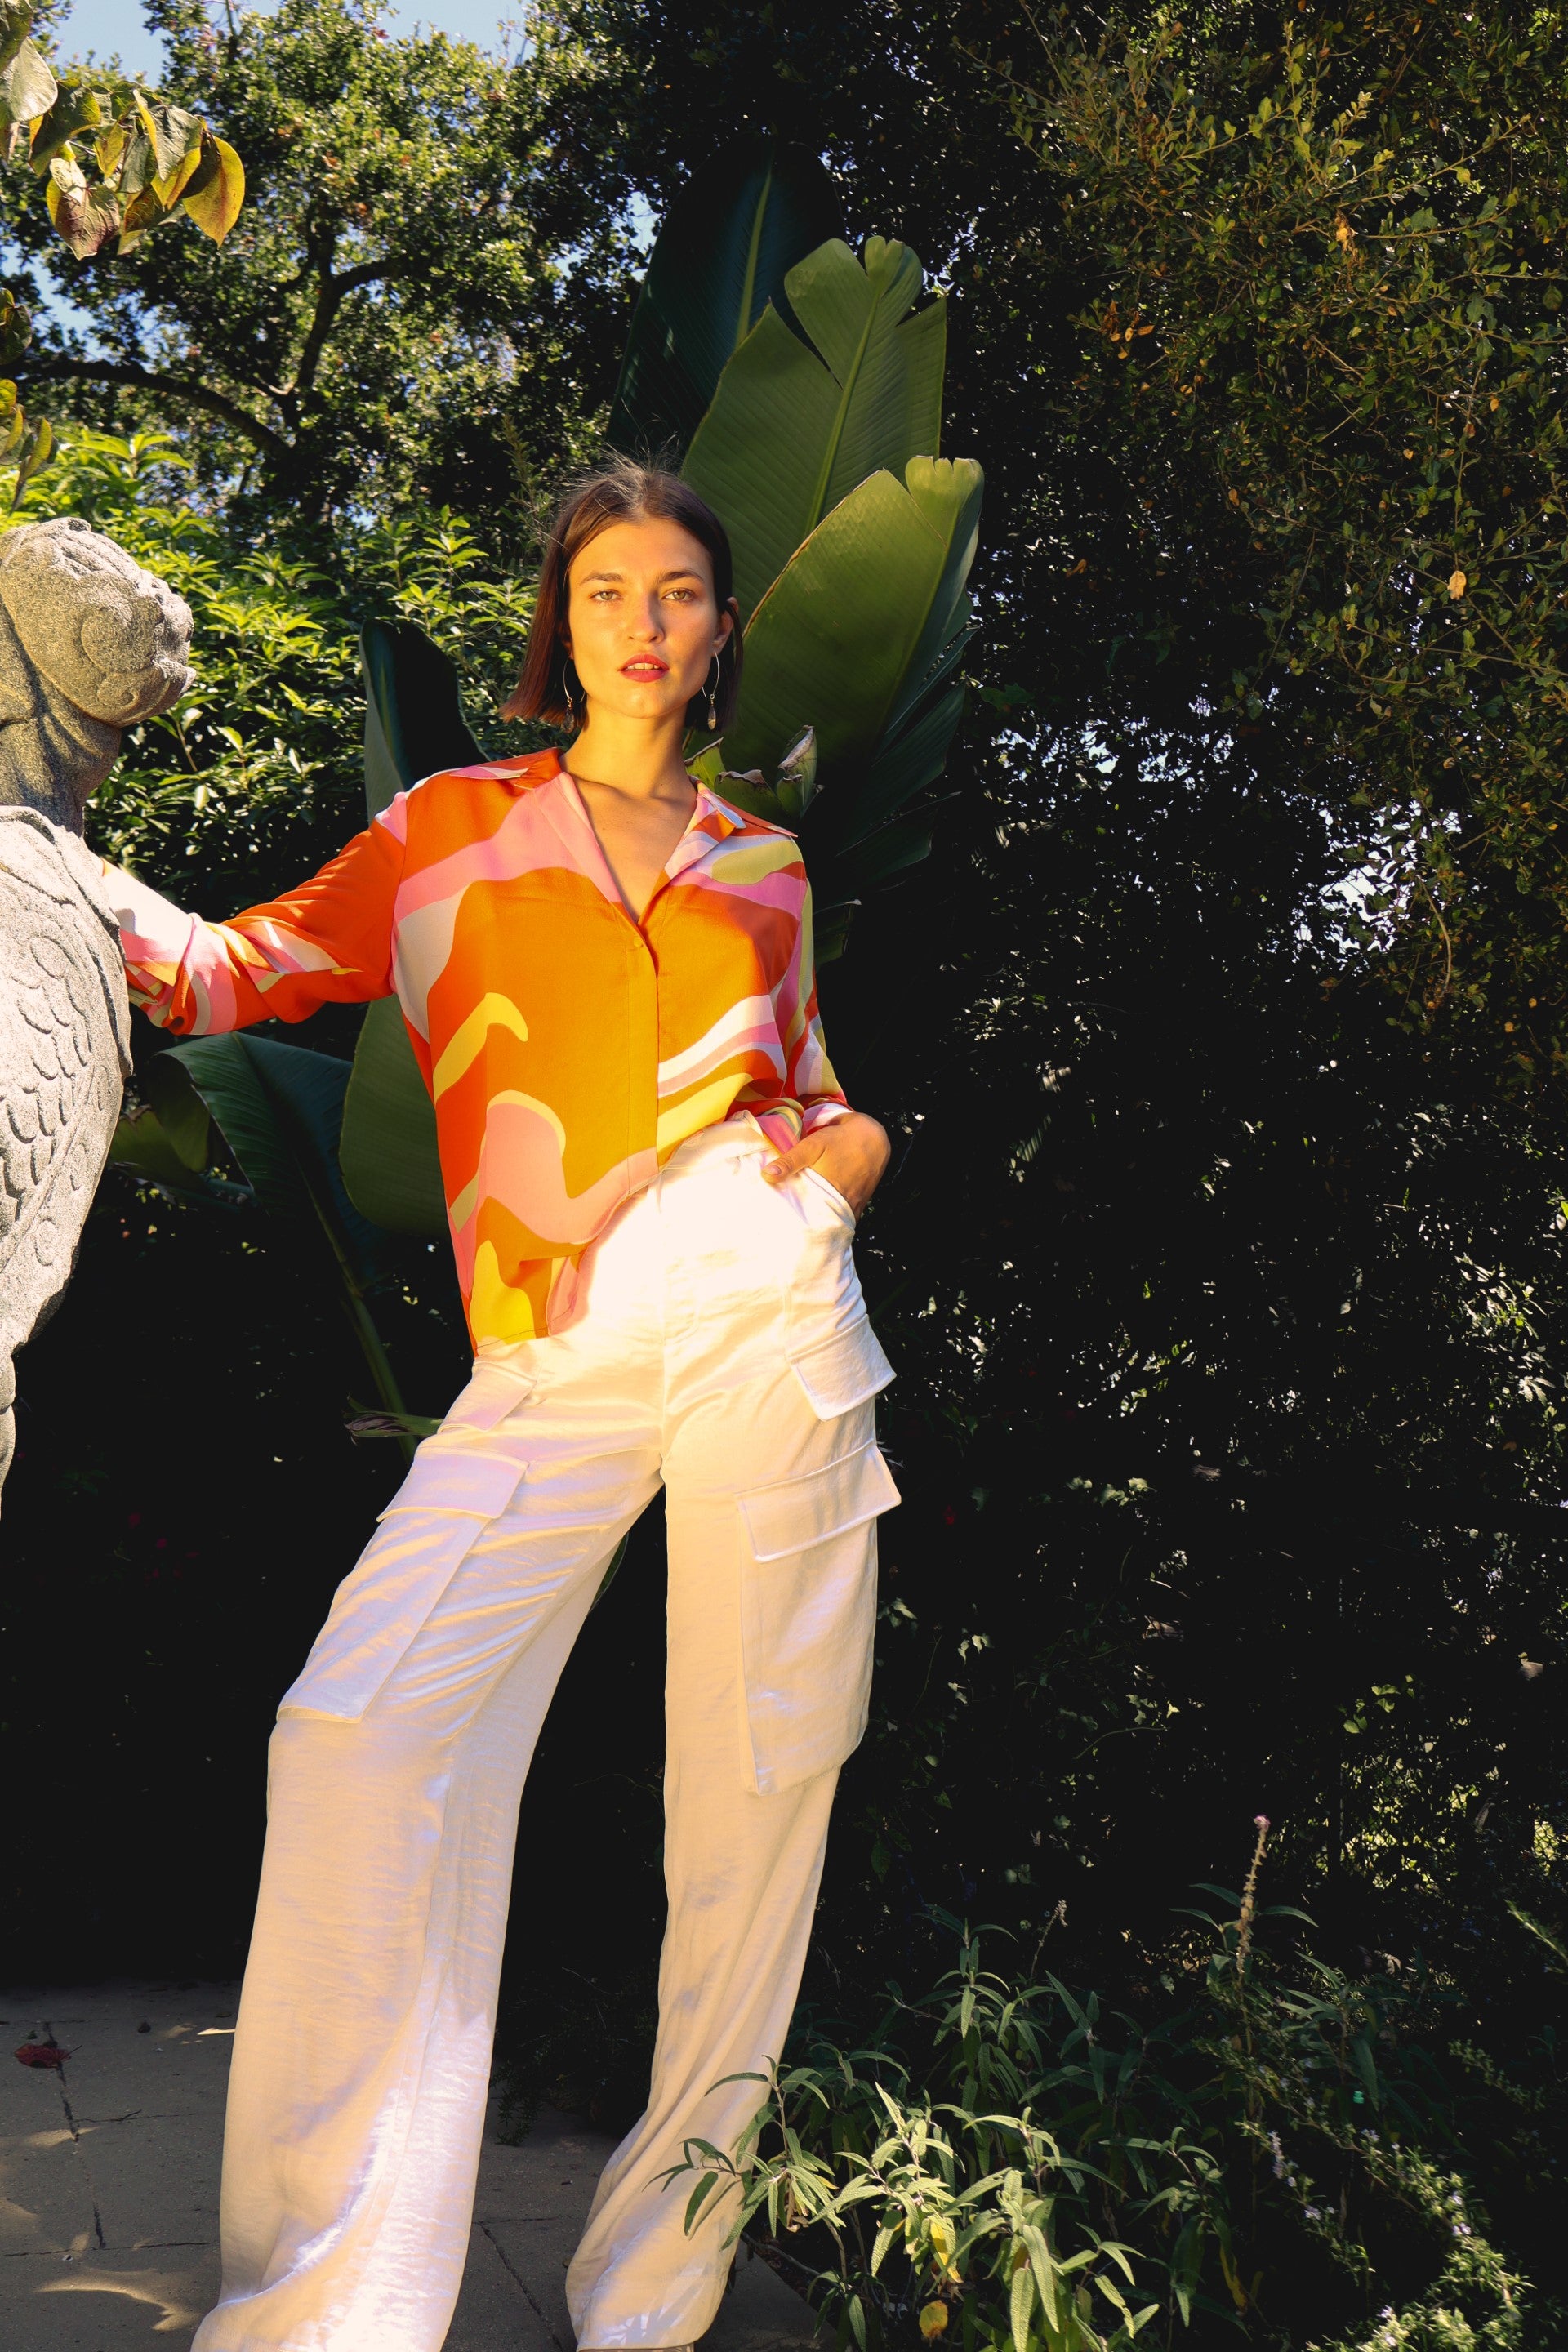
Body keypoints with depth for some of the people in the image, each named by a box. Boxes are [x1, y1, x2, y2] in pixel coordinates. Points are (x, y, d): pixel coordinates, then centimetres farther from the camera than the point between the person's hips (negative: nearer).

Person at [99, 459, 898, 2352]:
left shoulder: (762, 863, 20)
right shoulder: (452, 828, 15)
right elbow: (233, 969, 10)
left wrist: (859, 1141, 6)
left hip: (764, 1299, 2)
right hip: (549, 1361, -1)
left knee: (762, 1765, 0)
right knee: (363, 1733, -17)